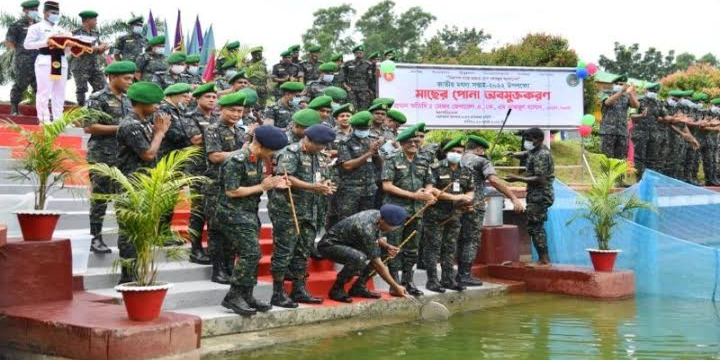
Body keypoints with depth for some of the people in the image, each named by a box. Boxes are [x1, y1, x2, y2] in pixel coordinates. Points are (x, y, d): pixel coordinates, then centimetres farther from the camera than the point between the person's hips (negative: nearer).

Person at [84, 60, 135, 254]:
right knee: (100, 199, -1)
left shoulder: (127, 100, 14)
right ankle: (96, 238, 6)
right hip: (102, 158, -7)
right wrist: (119, 128, -17)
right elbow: (89, 127, -14)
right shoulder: (98, 99, -8)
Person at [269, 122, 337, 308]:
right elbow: (283, 177, -22)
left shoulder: (318, 156, 17)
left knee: (303, 252, 12)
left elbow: (323, 177, 26)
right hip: (287, 210, -9)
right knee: (284, 252, -5)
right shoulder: (290, 152, -11)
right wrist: (311, 187, -24)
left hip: (309, 212, 9)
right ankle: (278, 294, 1)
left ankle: (299, 290, 21)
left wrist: (325, 186, 1)